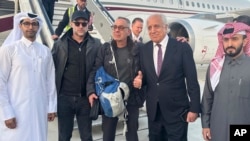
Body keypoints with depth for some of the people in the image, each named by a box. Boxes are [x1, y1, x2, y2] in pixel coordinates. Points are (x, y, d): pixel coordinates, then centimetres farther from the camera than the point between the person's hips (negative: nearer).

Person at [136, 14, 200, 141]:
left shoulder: (182, 48, -9)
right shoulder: (144, 50, 4)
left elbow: (192, 81, -9)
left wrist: (194, 108, -10)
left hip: (177, 110, -4)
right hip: (153, 111, 4)